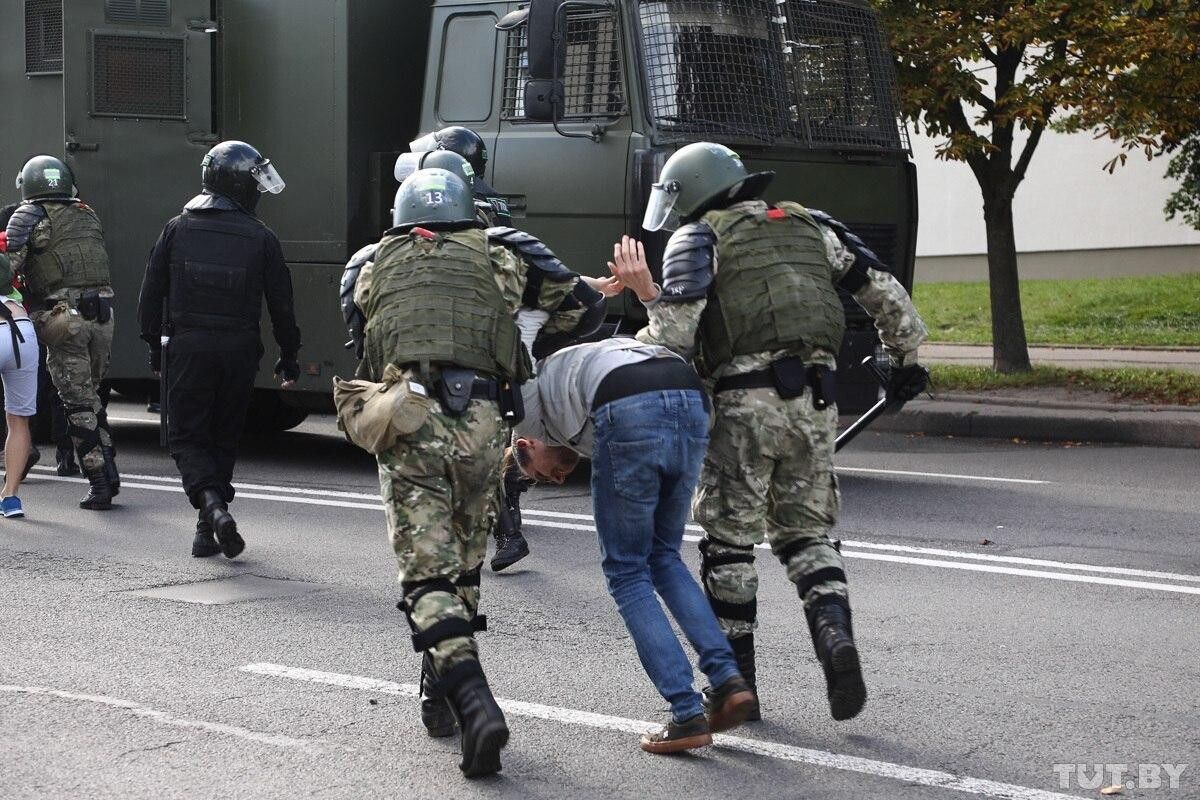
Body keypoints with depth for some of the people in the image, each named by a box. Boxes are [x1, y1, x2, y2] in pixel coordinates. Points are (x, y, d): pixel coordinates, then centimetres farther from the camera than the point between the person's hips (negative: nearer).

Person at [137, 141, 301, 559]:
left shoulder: (177, 229, 2)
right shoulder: (260, 238, -1)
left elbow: (151, 294, 4)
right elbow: (281, 305, 1)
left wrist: (154, 345, 15)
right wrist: (288, 357, 11)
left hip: (187, 348, 0)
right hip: (239, 350, 1)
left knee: (186, 437, 4)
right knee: (223, 438, 13)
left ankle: (213, 506, -22)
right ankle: (207, 532, 17)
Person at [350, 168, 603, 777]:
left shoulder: (376, 268, 19)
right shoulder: (497, 260, 17)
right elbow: (584, 307, 21)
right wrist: (528, 327, 35)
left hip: (407, 425, -1)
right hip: (481, 425, 1)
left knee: (427, 574, -4)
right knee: (461, 565, 19)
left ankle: (472, 699, -23)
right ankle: (441, 695, 26)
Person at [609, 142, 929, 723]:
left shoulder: (696, 240, 3)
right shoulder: (809, 227, 18)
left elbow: (676, 338, -8)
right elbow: (886, 294, 15)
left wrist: (646, 293, 9)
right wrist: (906, 358, 28)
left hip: (748, 402, -4)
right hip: (816, 403, 4)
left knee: (728, 541, 9)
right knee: (805, 533, 16)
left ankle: (735, 680, 13)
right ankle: (836, 636, -9)